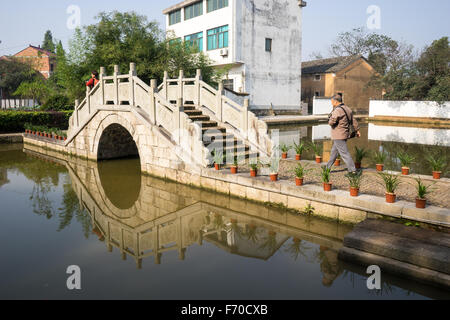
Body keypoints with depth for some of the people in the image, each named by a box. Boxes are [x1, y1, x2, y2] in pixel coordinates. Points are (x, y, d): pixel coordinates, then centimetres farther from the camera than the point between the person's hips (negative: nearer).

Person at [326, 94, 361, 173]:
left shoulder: (337, 110, -18)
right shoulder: (347, 109, 11)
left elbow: (331, 122, -24)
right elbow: (354, 121, 17)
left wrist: (330, 118, -1)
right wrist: (357, 130, 26)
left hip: (339, 136, -10)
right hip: (345, 134, 10)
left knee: (344, 153, -6)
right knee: (334, 152, 17)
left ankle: (352, 170, -5)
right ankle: (328, 167, 27)